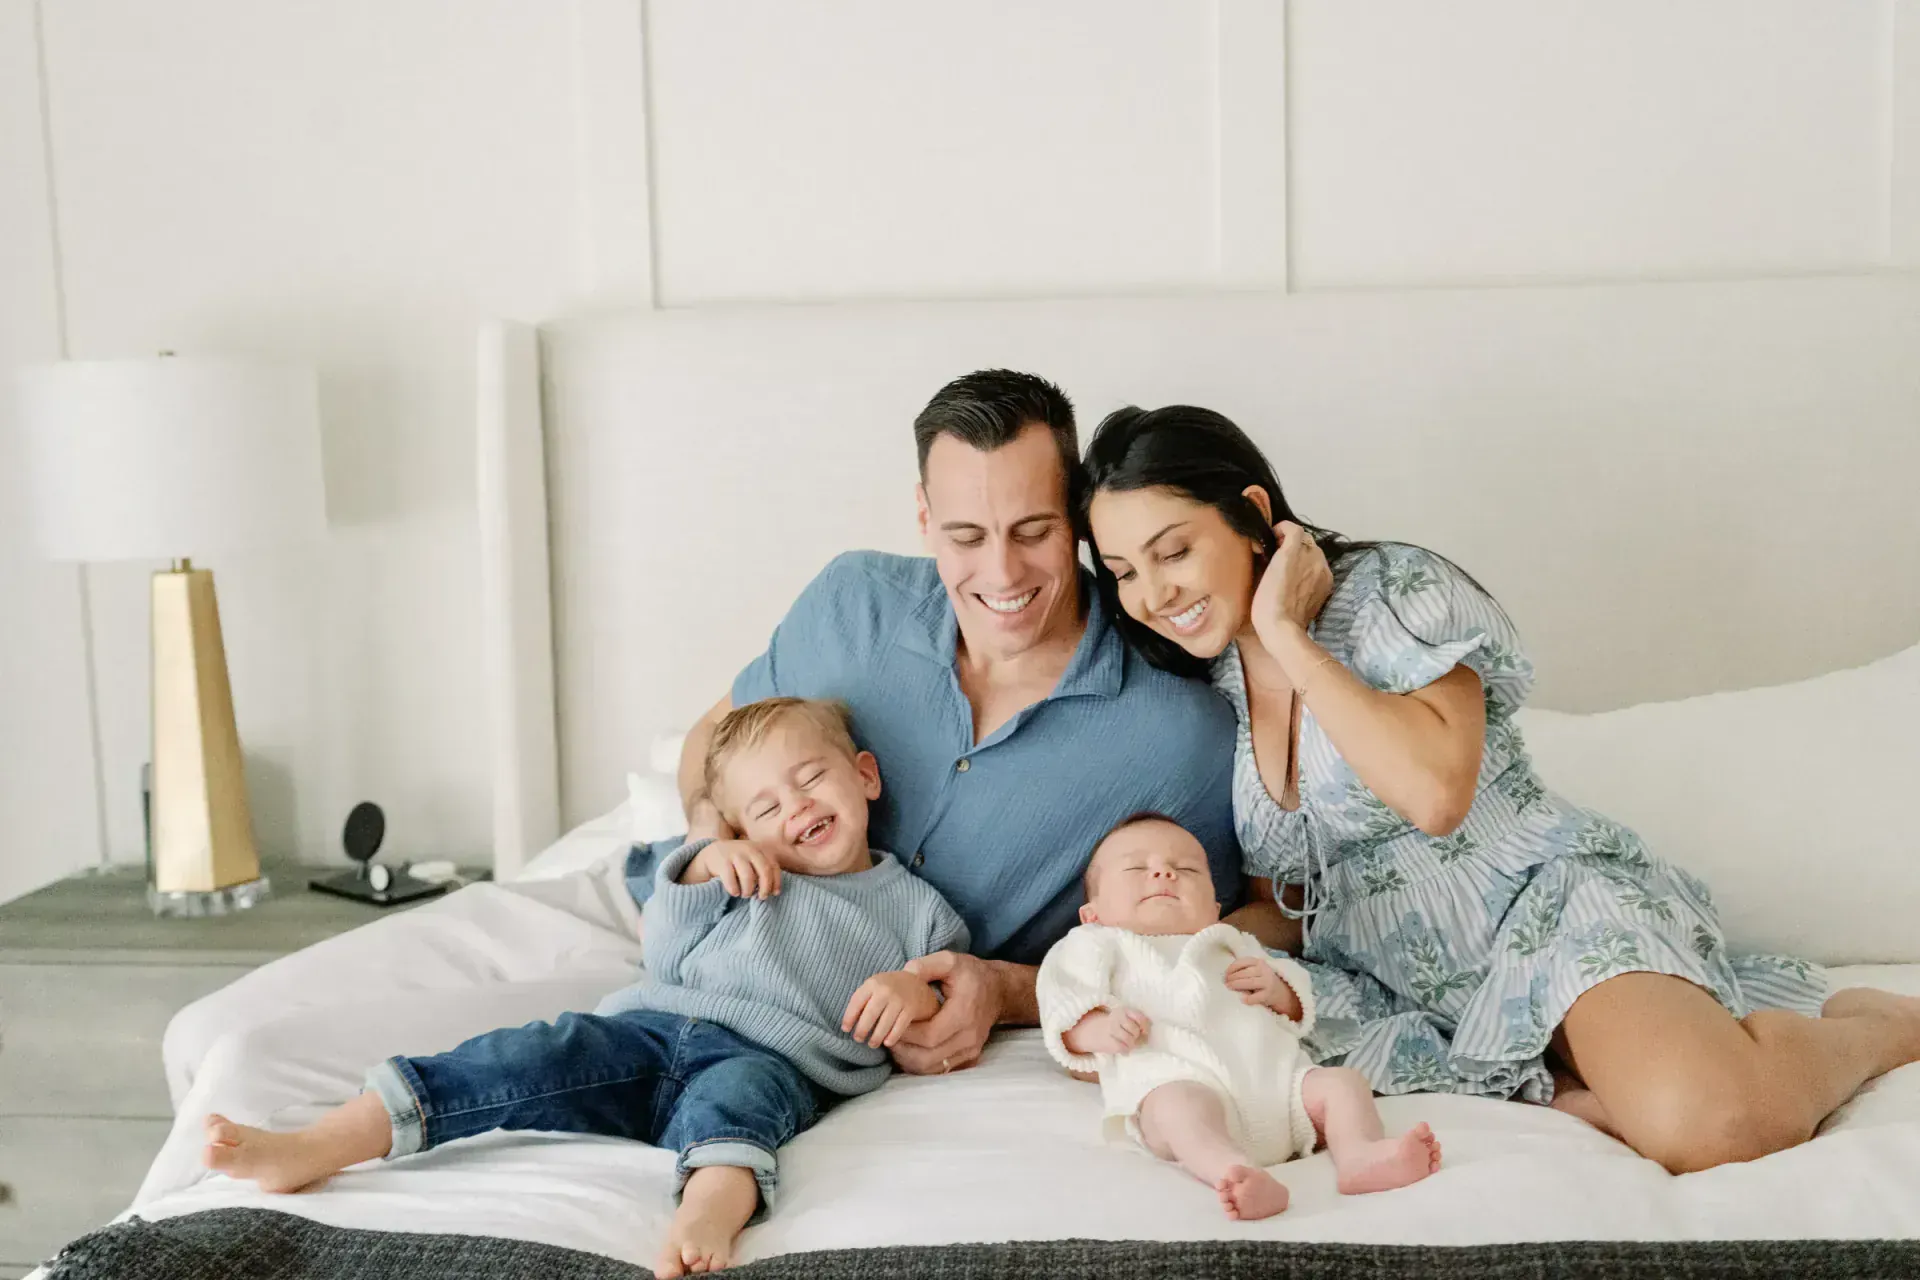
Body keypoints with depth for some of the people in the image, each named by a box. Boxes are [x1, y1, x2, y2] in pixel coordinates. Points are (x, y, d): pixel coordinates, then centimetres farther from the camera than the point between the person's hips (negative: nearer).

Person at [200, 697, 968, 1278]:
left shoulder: (915, 908, 19)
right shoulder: (747, 877, 27)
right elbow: (666, 962, 21)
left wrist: (915, 992, -8)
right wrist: (702, 867, 7)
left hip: (774, 1059, -3)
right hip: (653, 1025, 4)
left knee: (738, 1088, -39)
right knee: (540, 1055, -20)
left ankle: (709, 1211, -71)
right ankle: (311, 1149, -27)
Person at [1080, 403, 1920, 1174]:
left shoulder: (1396, 590, -5)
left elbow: (1436, 791, -23)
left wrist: (1287, 634, -16)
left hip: (1548, 901, -5)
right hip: (1392, 985, 5)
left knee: (1707, 1122, -34)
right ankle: (1549, 1094, -17)